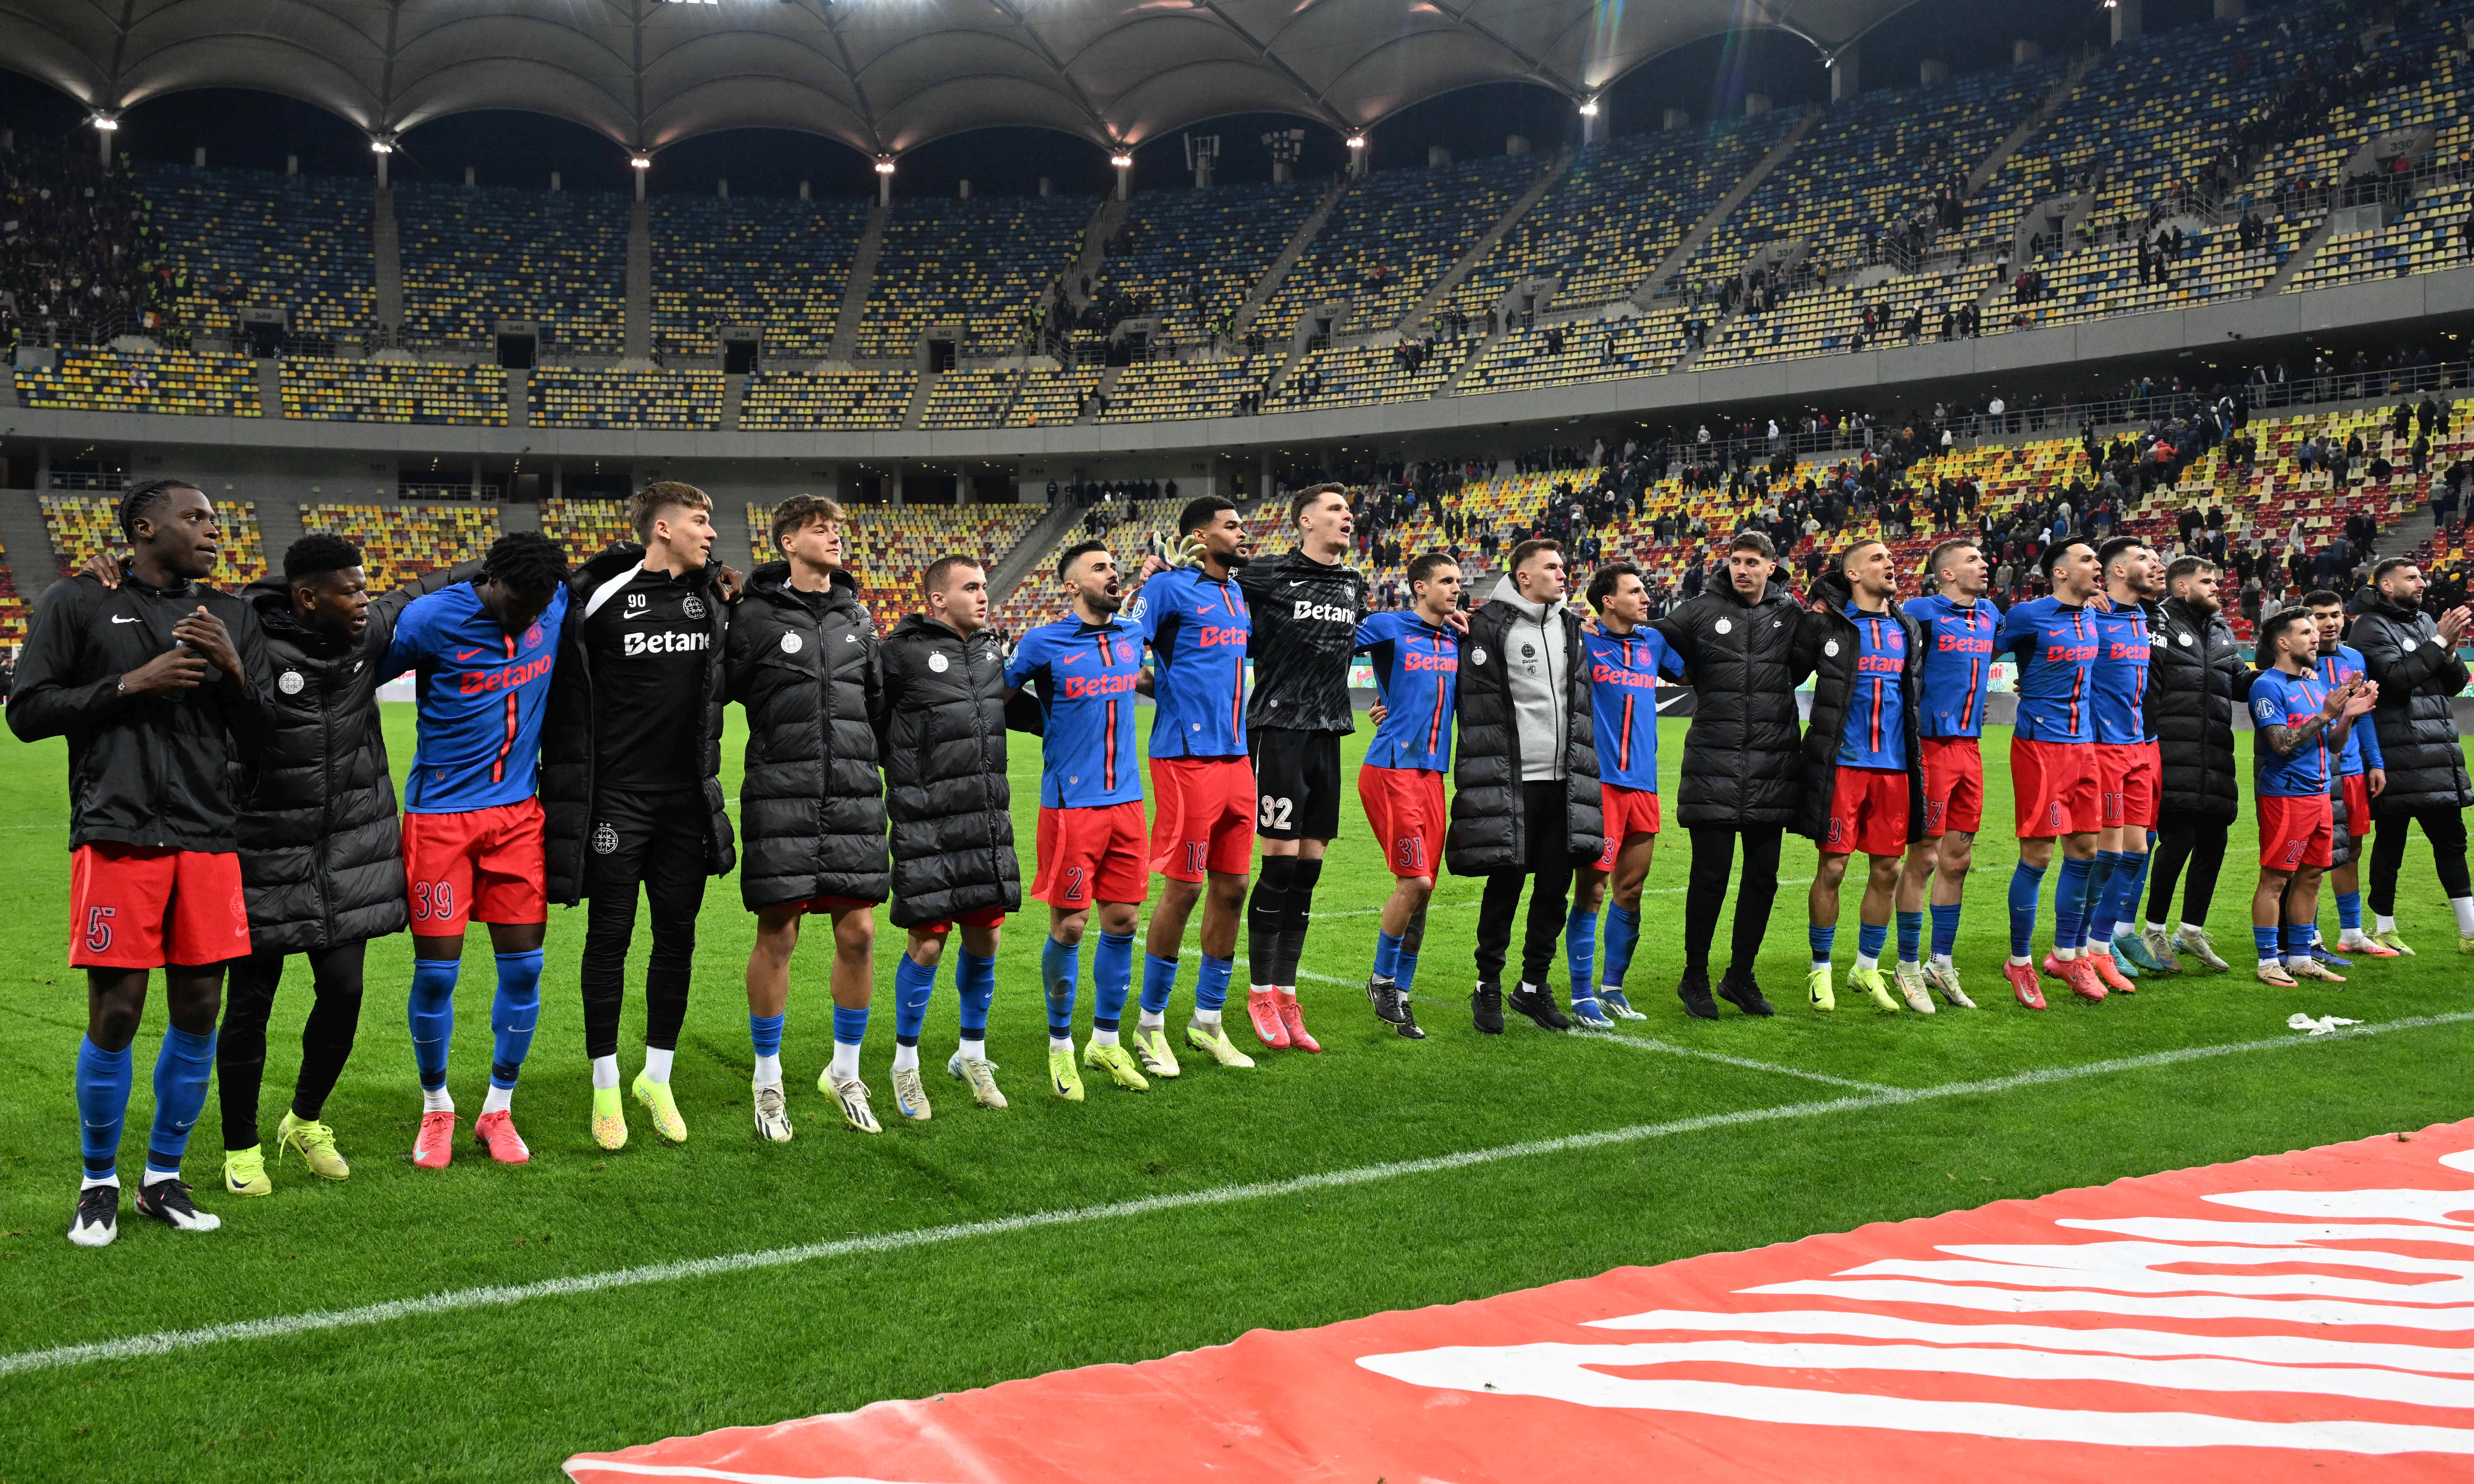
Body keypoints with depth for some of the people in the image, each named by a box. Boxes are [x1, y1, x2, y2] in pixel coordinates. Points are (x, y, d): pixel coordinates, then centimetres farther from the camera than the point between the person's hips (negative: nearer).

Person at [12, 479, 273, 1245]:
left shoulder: (230, 617, 15)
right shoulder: (77, 602, 5)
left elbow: (258, 742, 14)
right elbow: (28, 710, 1)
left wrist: (234, 672, -4)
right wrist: (131, 684, -9)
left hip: (209, 837, 4)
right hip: (117, 836, -4)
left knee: (198, 1011, 4)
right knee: (115, 1014, -3)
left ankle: (164, 1178, 20)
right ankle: (99, 1182, 16)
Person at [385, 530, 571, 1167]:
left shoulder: (557, 606, -2)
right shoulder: (430, 619, -14)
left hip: (519, 811, 3)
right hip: (440, 813, -3)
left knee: (523, 966, 2)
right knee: (437, 969, 0)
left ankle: (499, 1111, 18)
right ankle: (436, 1109, 21)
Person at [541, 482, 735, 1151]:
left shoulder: (709, 600, 8)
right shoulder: (598, 598, -9)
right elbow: (568, 697, -6)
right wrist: (568, 796, -8)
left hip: (687, 797, 5)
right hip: (617, 799, -5)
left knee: (677, 937, 9)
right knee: (610, 937, 3)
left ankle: (657, 1077, 23)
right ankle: (606, 1086, 15)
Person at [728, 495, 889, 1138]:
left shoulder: (858, 616, 13)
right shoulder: (756, 616, -2)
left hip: (855, 797, 4)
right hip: (781, 801, -4)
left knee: (859, 932, 3)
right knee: (777, 937, -1)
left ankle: (846, 1072, 21)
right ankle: (768, 1080, 15)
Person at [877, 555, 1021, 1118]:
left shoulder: (989, 651, 12)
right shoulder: (901, 653, -9)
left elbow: (1016, 706, 28)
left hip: (989, 822, 6)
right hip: (927, 825, -6)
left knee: (985, 938, 10)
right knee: (927, 943, -2)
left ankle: (972, 1054, 28)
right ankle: (906, 1062, 17)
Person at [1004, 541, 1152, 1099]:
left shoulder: (1131, 637, 10)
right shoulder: (1044, 643, -5)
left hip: (1126, 799, 5)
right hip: (1070, 803, -5)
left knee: (1122, 922, 8)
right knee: (1069, 927, -1)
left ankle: (1106, 1042, 22)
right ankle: (1061, 1046, 15)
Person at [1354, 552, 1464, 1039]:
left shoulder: (1456, 640, 15)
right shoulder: (1389, 626, -4)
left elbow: (1461, 698, 23)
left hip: (1432, 774, 7)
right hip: (1391, 772, -6)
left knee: (1419, 888, 5)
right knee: (1416, 881, -12)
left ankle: (1399, 994, 16)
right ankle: (1382, 979, 8)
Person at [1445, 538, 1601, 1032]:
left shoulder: (1572, 628, 16)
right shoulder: (1489, 625, -5)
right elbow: (1474, 699, -7)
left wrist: (1584, 764, 21)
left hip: (1563, 782, 6)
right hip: (1510, 782, -6)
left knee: (1556, 885, 7)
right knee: (1506, 882, -2)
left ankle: (1534, 986, 20)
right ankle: (1488, 987, 12)